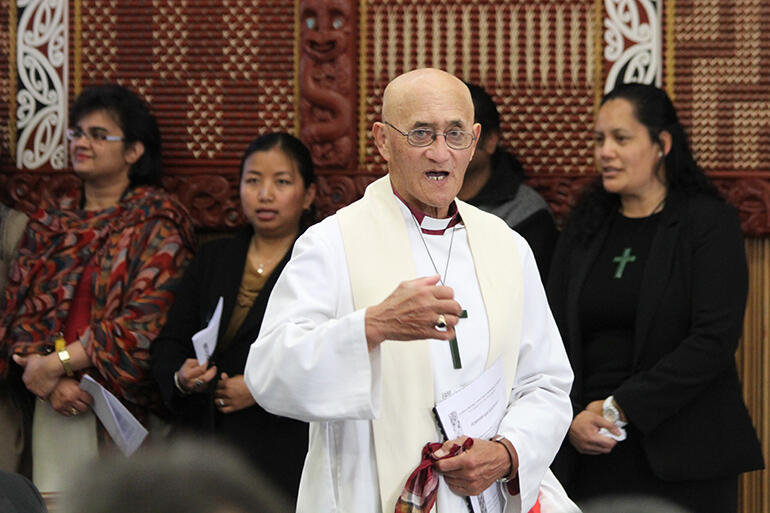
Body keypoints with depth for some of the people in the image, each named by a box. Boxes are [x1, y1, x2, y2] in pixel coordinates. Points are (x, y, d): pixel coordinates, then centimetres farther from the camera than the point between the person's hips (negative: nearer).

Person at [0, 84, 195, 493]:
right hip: (54, 405, 4)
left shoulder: (157, 223, -1)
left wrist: (58, 362, -11)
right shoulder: (49, 224, 15)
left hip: (126, 403, -4)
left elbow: (145, 320, -11)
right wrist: (49, 381, -9)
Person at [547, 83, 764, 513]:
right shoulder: (585, 228, 13)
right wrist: (572, 419, -7)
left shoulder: (711, 223, -2)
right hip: (589, 453, 4)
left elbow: (714, 340, -12)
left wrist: (620, 408, -14)